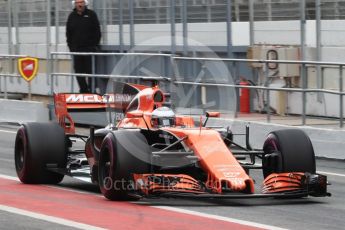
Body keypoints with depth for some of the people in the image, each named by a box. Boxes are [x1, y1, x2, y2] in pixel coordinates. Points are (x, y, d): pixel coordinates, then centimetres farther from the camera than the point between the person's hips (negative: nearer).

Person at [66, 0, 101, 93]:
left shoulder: (91, 14, 1)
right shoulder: (72, 16, 9)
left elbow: (97, 31, 0)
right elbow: (68, 32, 14)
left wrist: (95, 45, -5)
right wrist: (70, 45, 6)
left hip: (89, 48, -3)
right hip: (76, 49, 3)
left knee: (90, 70, -5)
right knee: (78, 70, 2)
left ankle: (91, 88, 1)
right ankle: (83, 89, 9)